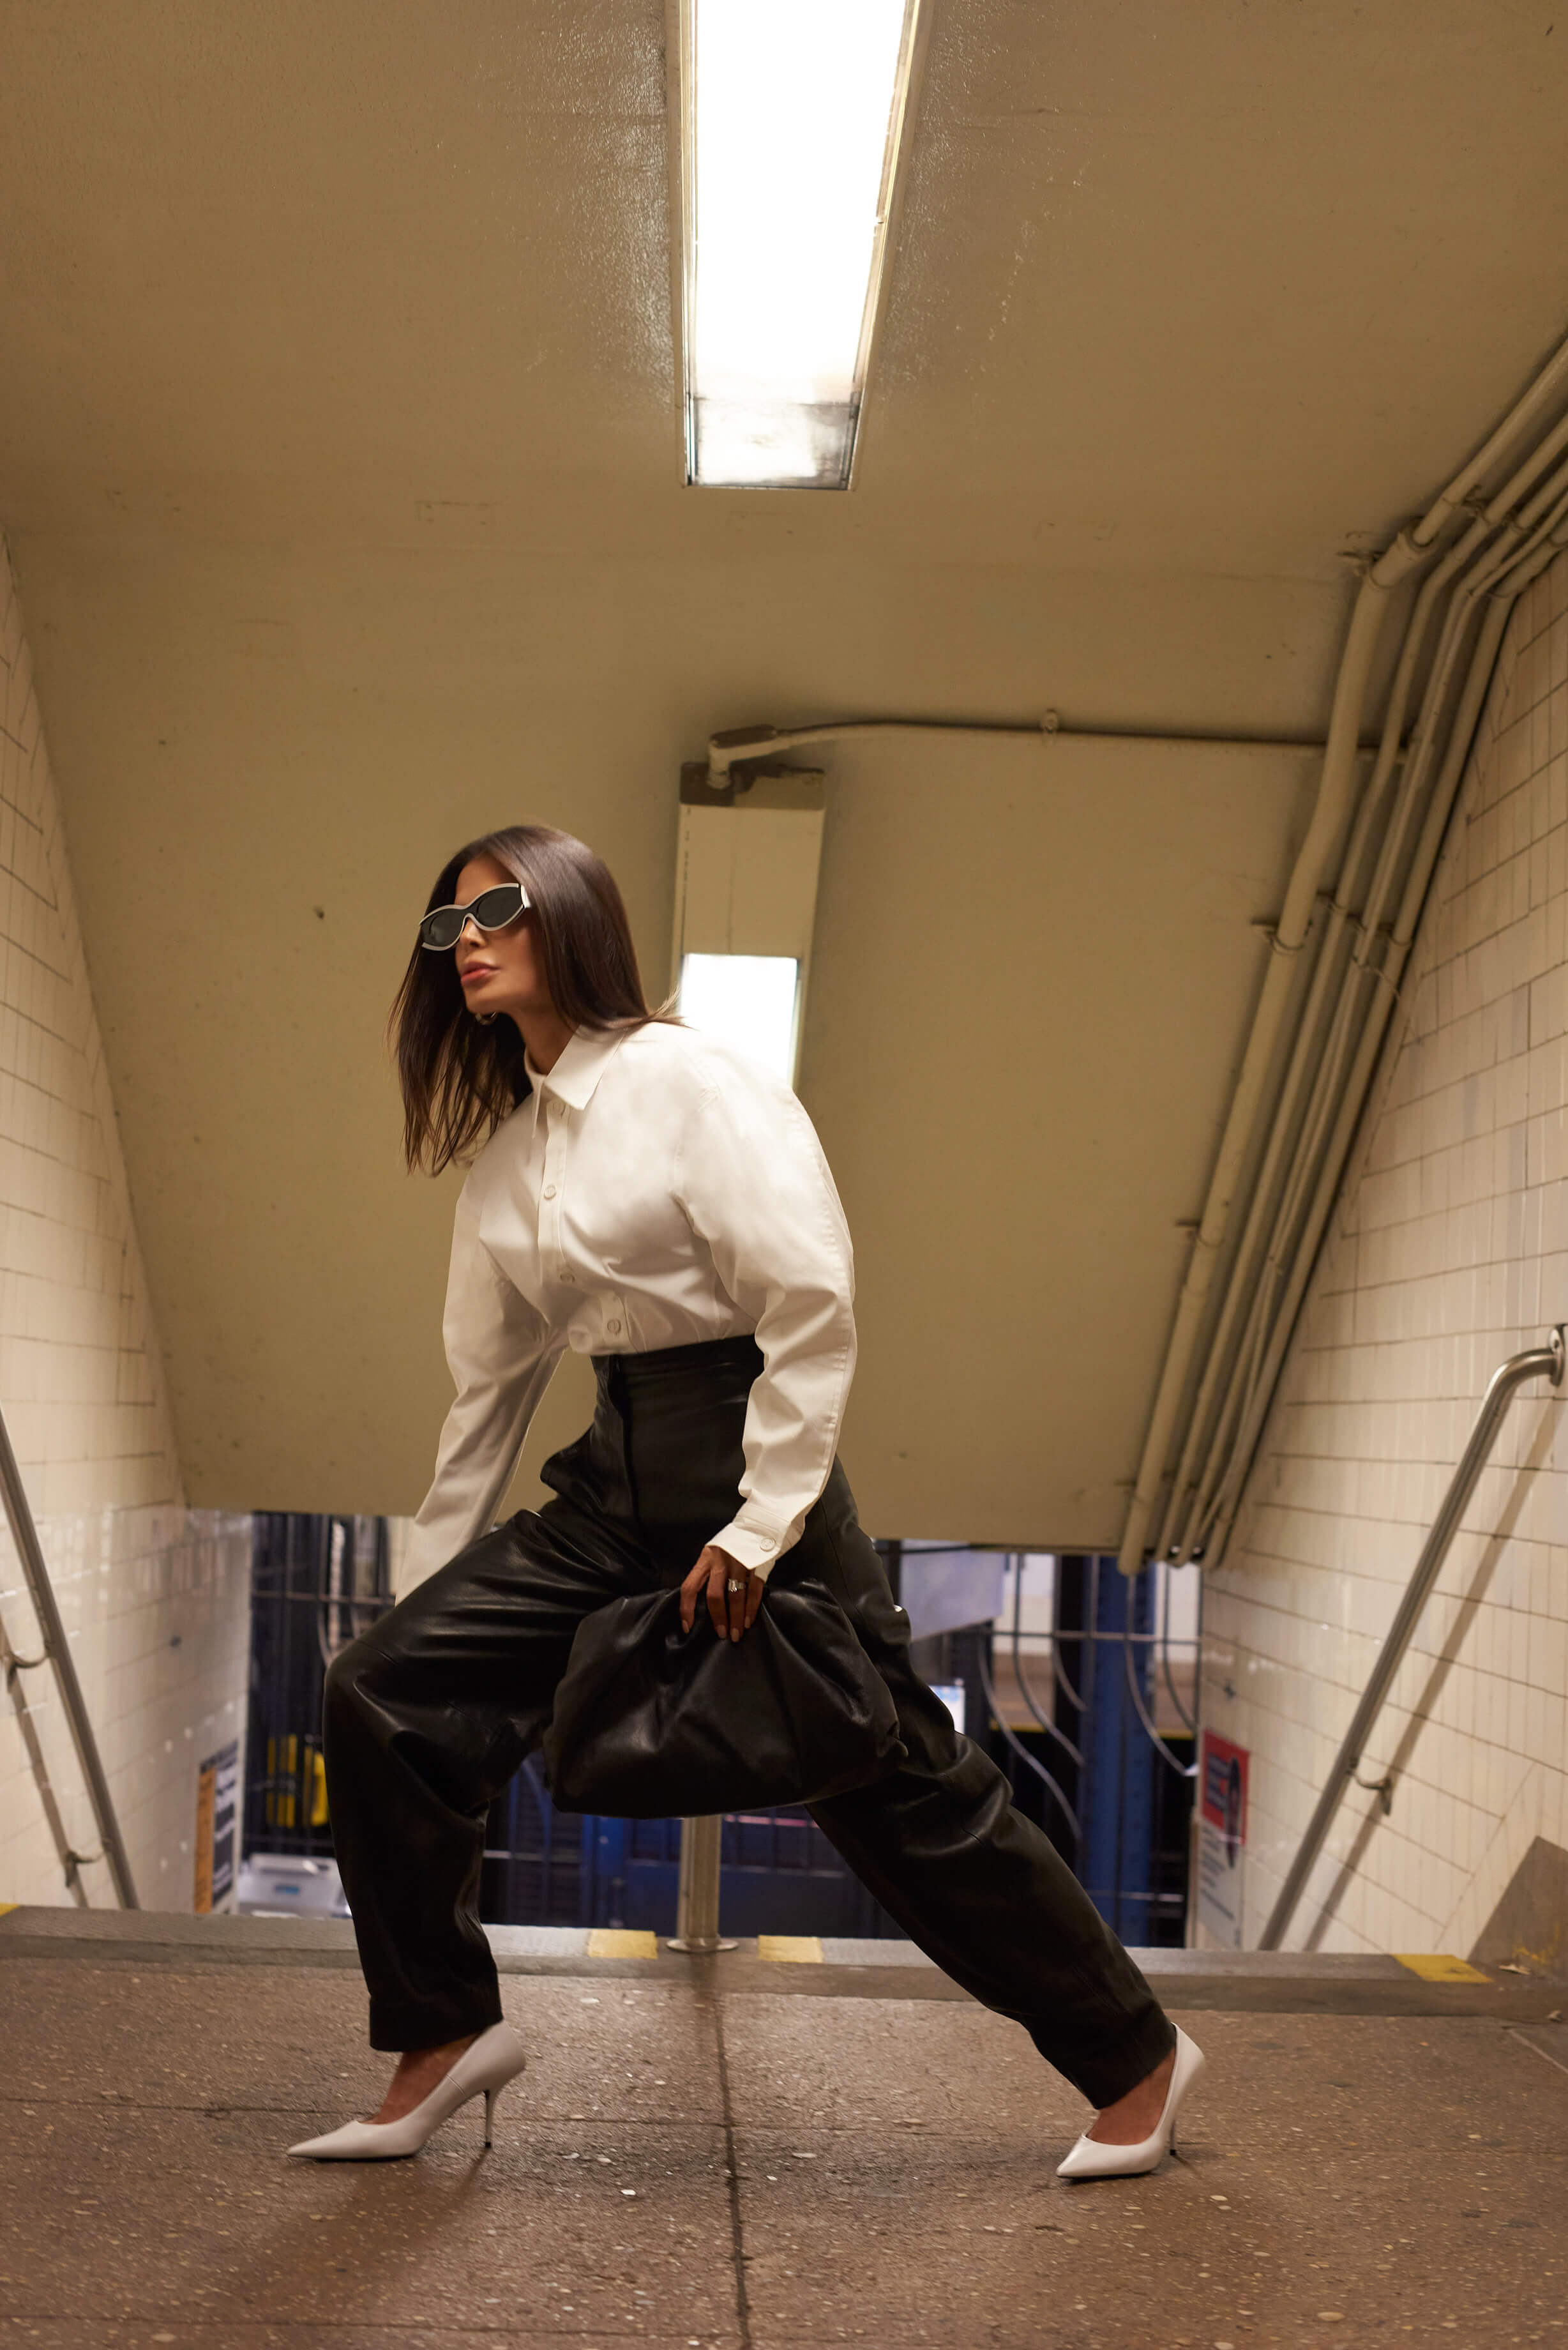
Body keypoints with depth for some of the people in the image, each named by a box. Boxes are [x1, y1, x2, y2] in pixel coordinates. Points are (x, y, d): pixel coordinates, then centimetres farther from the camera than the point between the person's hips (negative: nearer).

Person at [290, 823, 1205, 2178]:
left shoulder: (690, 1079, -10)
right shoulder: (501, 1150, 12)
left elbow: (814, 1305, -15)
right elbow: (490, 1382, 17)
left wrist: (760, 1528, -17)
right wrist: (430, 1578, 17)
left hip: (749, 1466, -7)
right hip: (612, 1484, 7)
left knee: (905, 1787, 0)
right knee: (384, 1695, -4)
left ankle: (1136, 2062, 19)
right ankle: (445, 2037, 10)